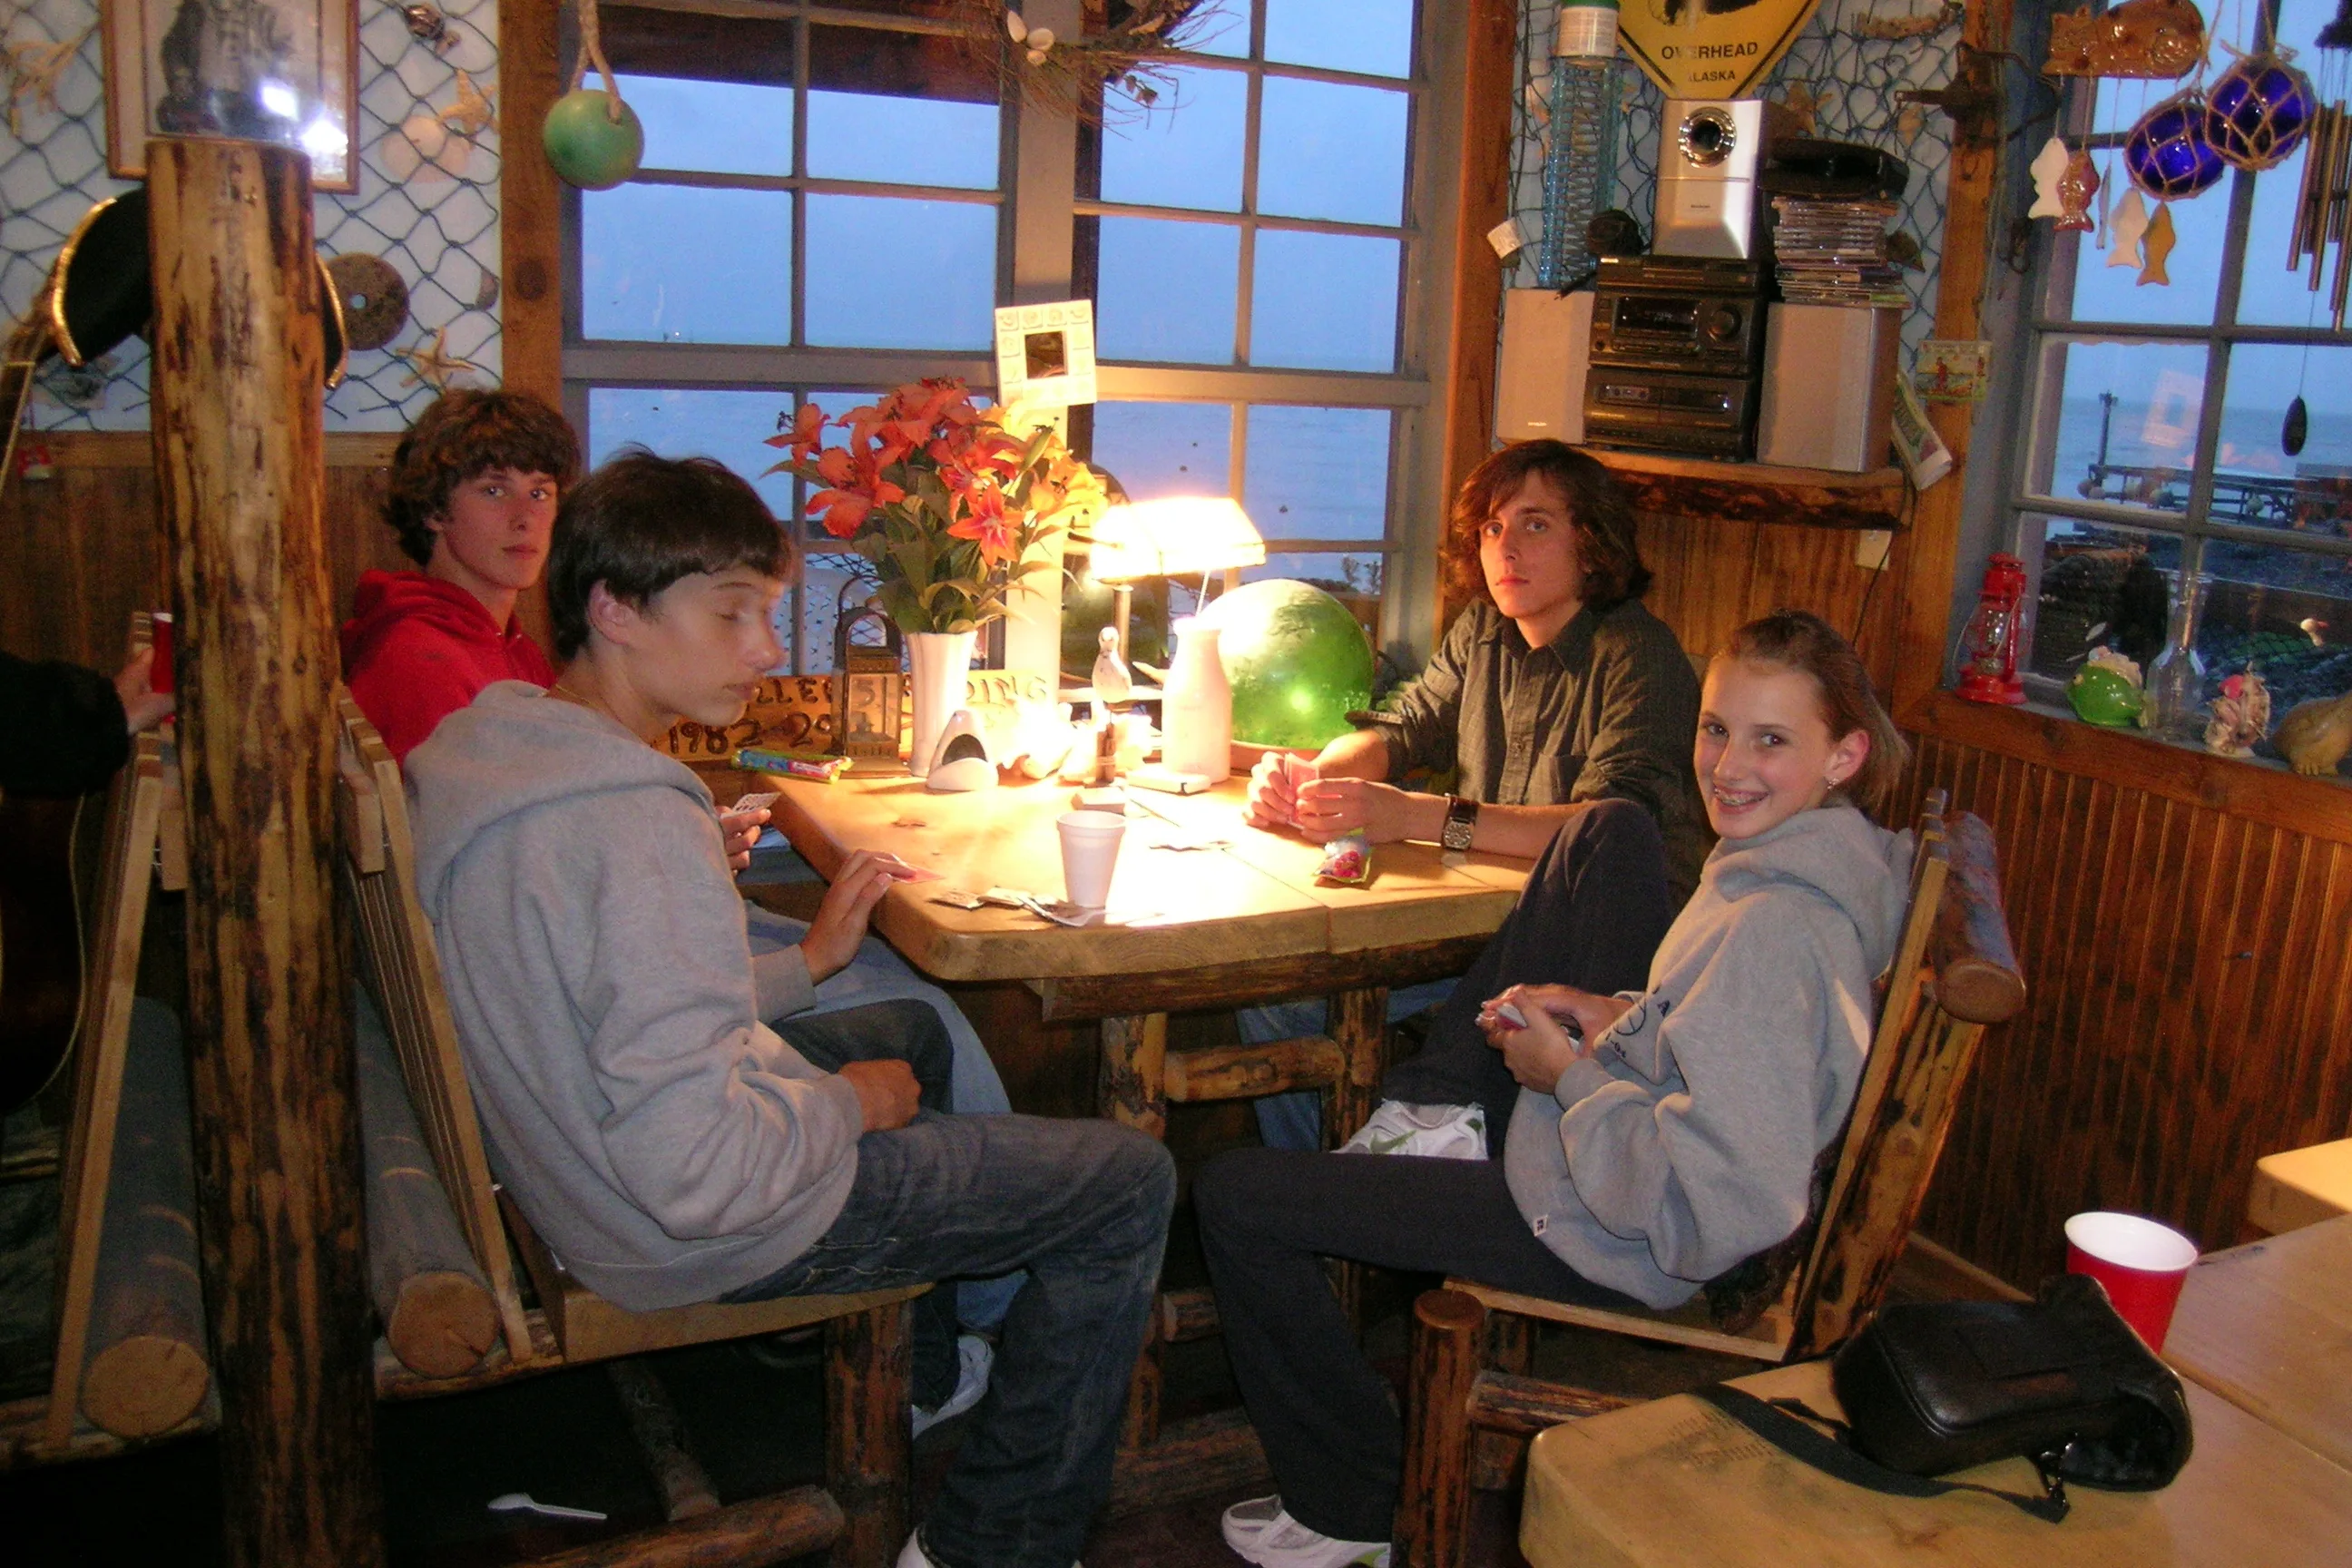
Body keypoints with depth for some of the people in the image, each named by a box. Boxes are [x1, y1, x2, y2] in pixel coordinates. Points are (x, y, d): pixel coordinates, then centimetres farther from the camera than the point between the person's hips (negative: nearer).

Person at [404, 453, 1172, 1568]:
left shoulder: (471, 747, -1)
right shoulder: (643, 830, -32)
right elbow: (699, 1178, -33)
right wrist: (849, 1105, -14)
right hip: (699, 1238, -9)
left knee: (914, 1028, 33)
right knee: (1129, 1183, 2)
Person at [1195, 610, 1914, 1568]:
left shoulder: (1773, 929, -32)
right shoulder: (1836, 858, -3)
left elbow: (1717, 1207, -35)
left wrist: (1570, 1076, -21)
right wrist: (1621, 1018, -1)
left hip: (1608, 1243, -10)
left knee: (1236, 1197, -5)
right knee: (1612, 829, 18)